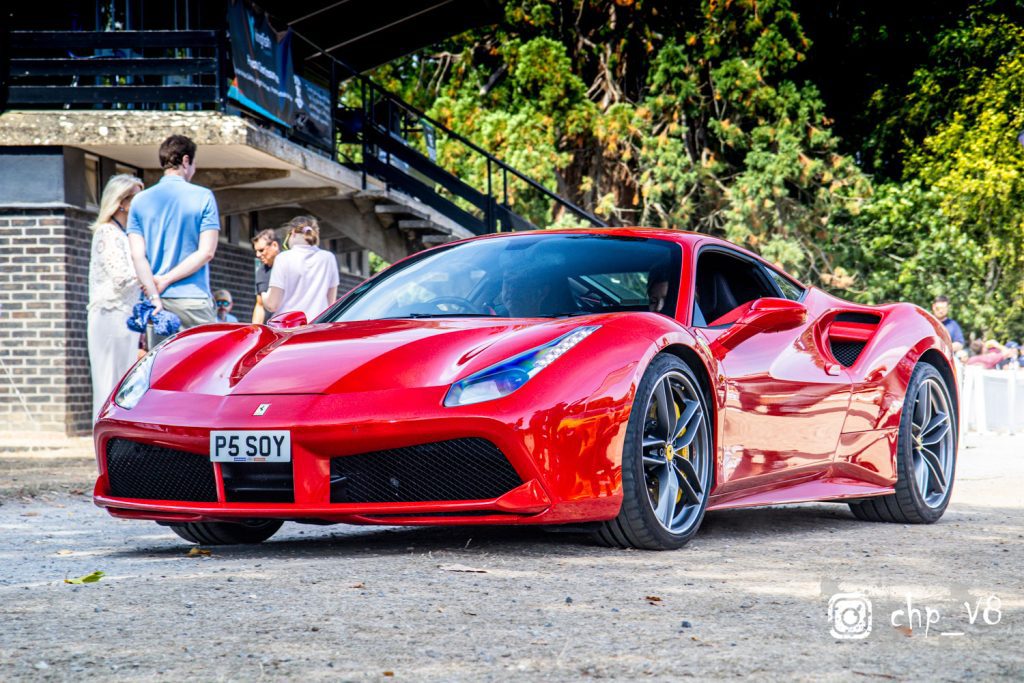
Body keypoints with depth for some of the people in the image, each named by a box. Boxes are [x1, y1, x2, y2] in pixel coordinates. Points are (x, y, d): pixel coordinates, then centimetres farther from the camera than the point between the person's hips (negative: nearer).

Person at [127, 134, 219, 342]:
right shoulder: (203, 197, -1)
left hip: (159, 301, 4)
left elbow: (137, 255, -1)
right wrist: (166, 280, -5)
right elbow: (206, 252, -8)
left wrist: (154, 296, -5)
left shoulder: (140, 201, 8)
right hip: (193, 299, -4)